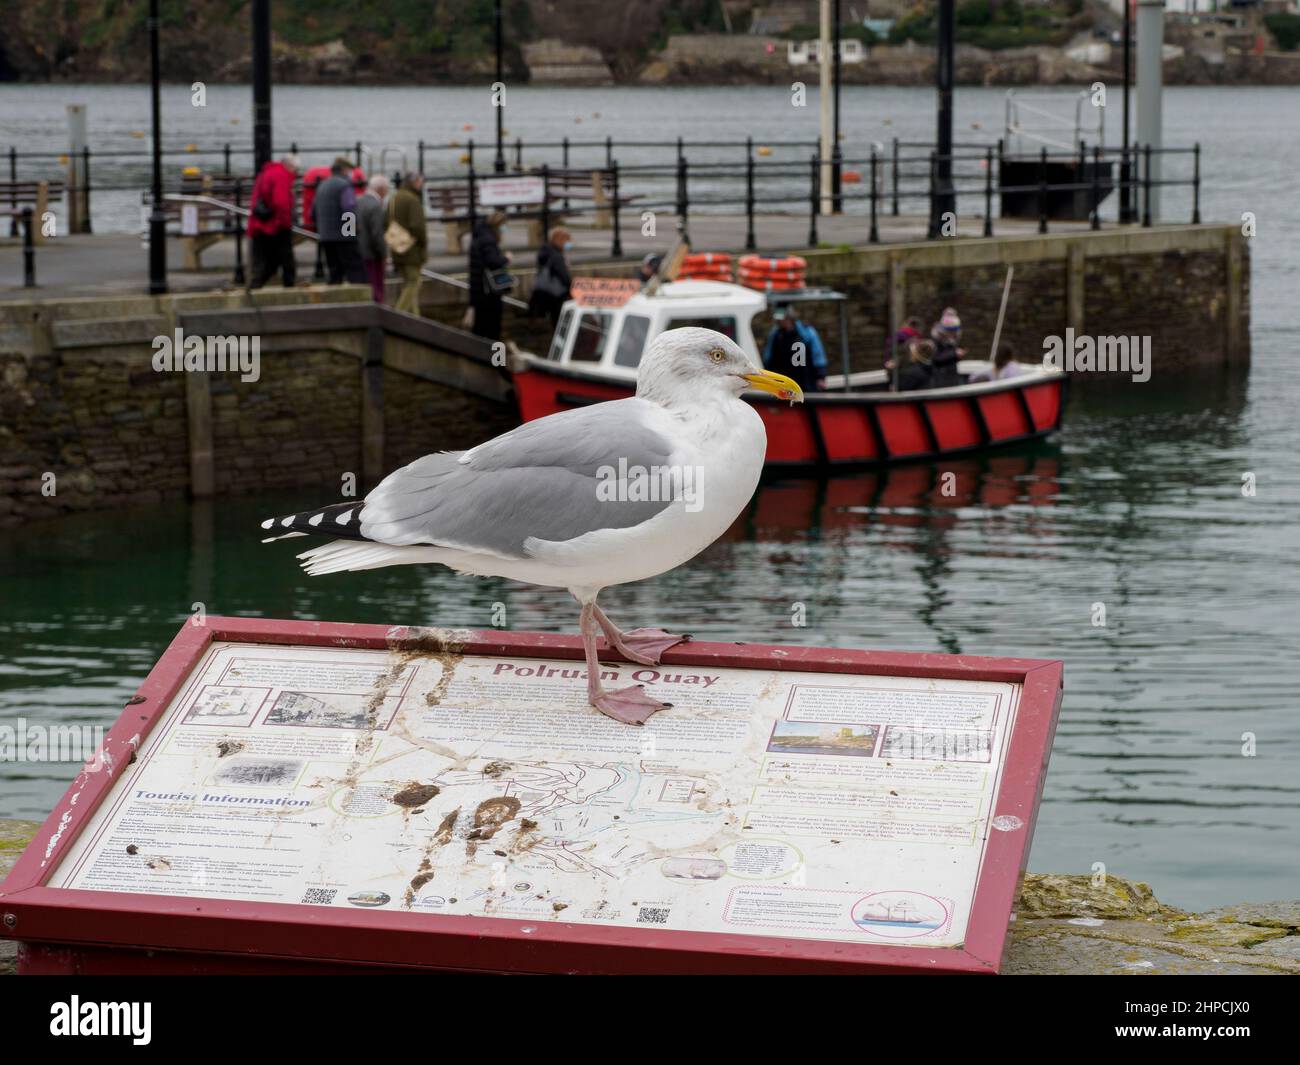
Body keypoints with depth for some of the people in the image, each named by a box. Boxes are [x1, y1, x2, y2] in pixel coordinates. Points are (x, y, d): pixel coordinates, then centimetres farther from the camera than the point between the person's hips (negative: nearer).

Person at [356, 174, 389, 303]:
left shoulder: (357, 201, 7)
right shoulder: (376, 206, -18)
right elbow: (377, 234, -21)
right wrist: (384, 255, -10)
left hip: (357, 253, 8)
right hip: (372, 256, -8)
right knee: (376, 292, -4)